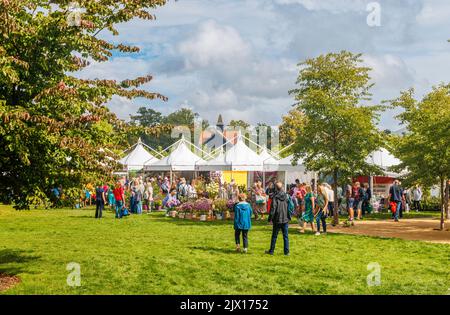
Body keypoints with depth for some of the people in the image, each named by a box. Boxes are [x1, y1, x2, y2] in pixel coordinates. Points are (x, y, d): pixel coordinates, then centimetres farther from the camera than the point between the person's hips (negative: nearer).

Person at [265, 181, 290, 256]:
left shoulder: (275, 197, -12)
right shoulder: (286, 196, -1)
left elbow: (273, 209, -13)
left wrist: (270, 218, -3)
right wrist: (289, 217, 12)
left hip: (277, 220, -3)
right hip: (285, 219, 3)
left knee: (274, 236, 9)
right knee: (285, 236, 8)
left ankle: (271, 251, 17)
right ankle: (286, 252, 8)